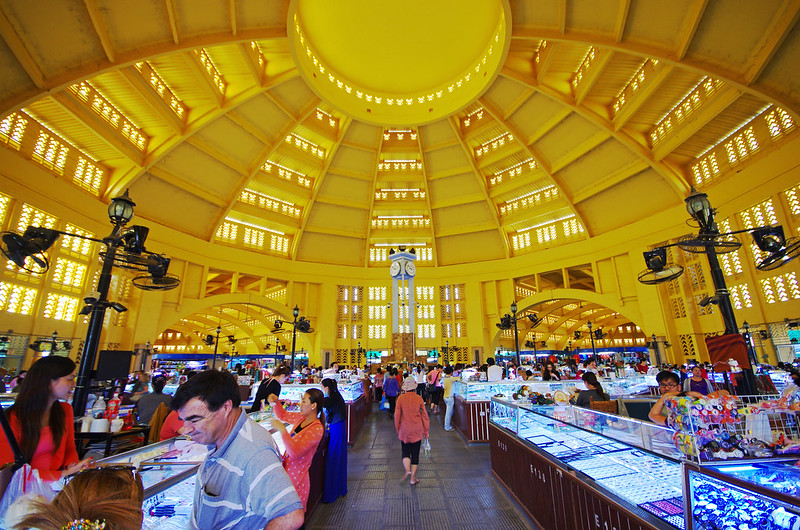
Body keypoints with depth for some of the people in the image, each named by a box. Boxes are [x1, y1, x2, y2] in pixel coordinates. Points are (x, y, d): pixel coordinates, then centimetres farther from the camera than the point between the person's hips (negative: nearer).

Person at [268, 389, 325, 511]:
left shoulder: (317, 429, -23)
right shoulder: (301, 417, 2)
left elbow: (295, 452, -31)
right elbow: (282, 415, 19)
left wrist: (281, 429, -30)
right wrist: (275, 402, 0)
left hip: (296, 477, -7)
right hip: (286, 470, 7)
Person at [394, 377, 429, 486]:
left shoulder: (400, 398, -10)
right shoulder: (419, 399, -7)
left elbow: (397, 415, -4)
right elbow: (424, 415, -2)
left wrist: (398, 429, 9)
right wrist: (426, 431, 8)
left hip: (404, 430, -1)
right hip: (417, 430, 1)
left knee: (405, 451, 14)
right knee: (415, 453, 12)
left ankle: (407, 470, -7)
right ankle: (413, 477, 15)